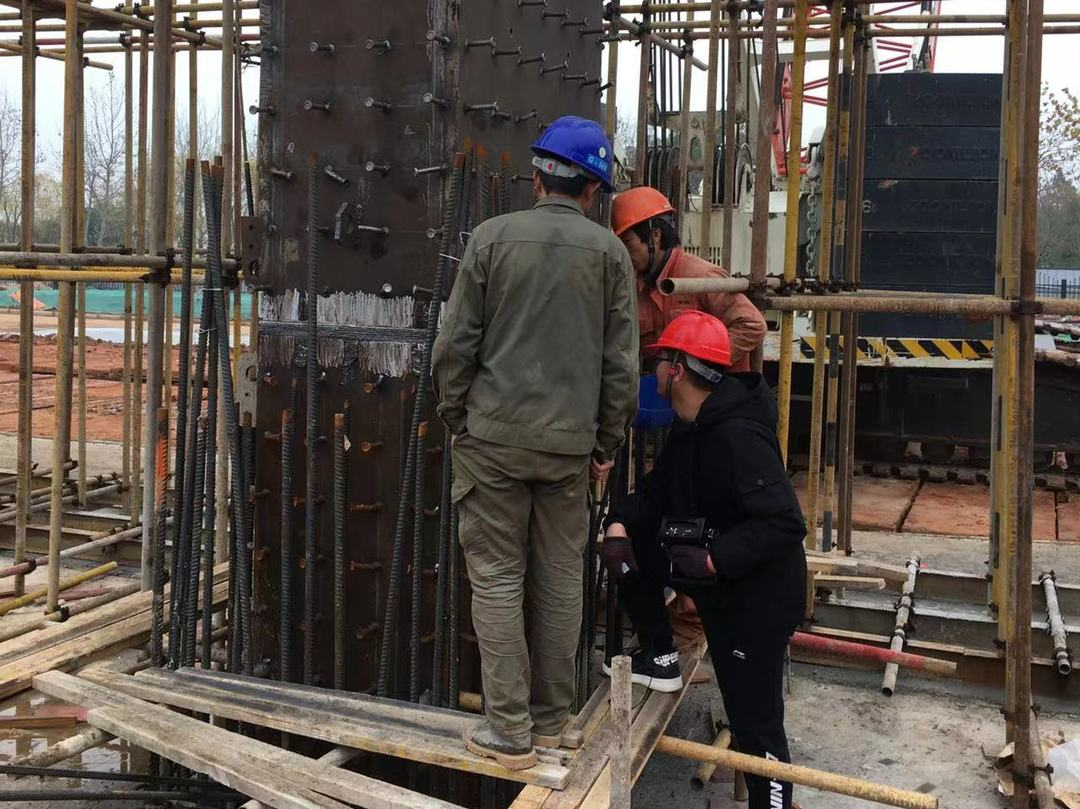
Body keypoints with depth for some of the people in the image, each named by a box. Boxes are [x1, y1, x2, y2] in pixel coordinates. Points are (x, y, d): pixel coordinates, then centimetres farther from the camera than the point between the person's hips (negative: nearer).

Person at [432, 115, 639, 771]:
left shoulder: (493, 237, -1)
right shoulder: (609, 251, 2)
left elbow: (456, 343, -3)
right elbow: (620, 363, 2)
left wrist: (456, 418, 10)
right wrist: (608, 442, 12)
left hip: (494, 434, -1)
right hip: (569, 441, 2)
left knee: (498, 577, 5)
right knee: (561, 579, 11)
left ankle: (510, 731, 8)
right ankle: (552, 721, 21)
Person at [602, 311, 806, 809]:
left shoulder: (738, 436, -27)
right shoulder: (689, 428, 6)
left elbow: (784, 523, -31)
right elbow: (655, 491, 9)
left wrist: (712, 559, -33)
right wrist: (619, 526, -11)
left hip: (757, 597, -9)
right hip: (715, 580, 9)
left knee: (756, 726, -3)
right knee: (631, 545, 4)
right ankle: (660, 659, 16)